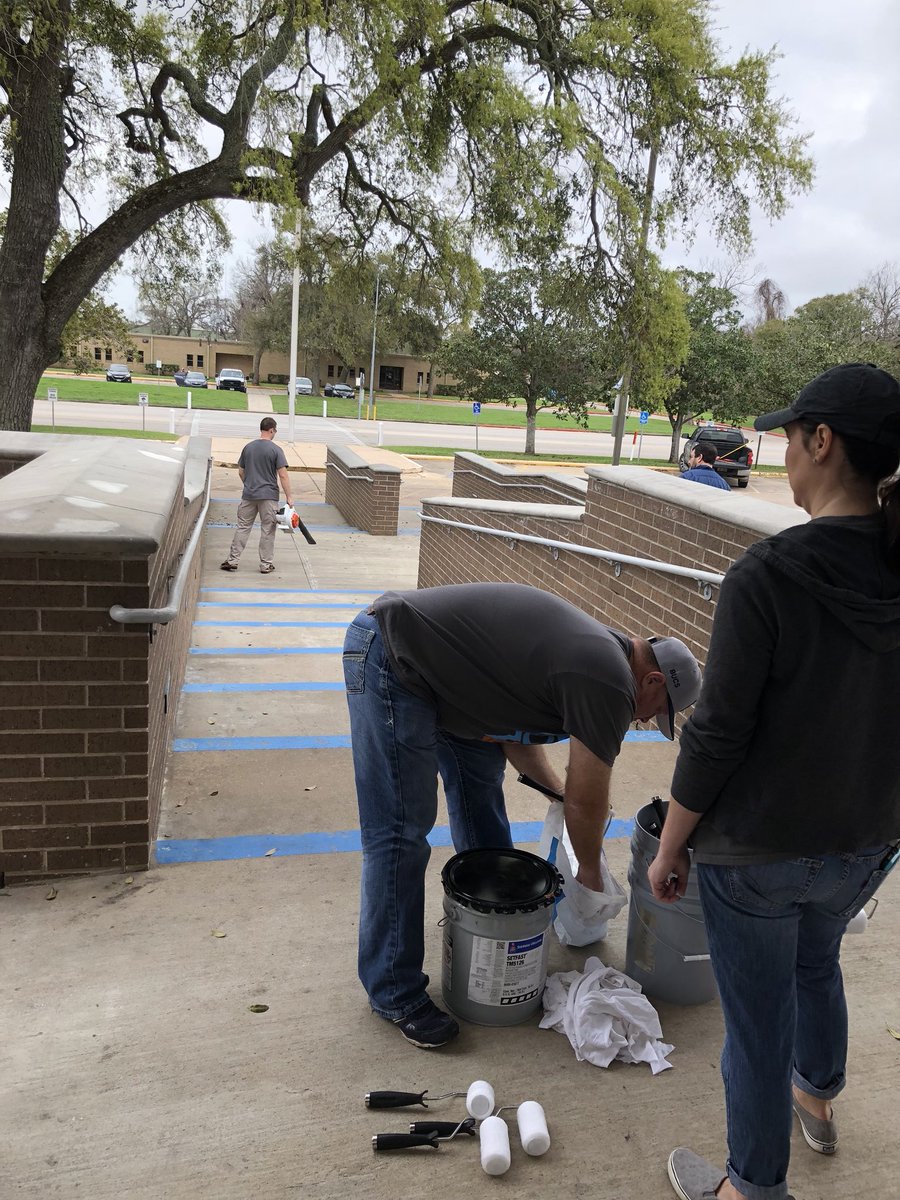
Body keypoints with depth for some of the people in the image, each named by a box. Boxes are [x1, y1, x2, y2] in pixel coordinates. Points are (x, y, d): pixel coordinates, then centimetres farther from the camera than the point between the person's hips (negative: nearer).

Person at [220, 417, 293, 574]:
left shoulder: (248, 447, 6)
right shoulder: (275, 450, -9)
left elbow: (241, 472, 13)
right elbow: (283, 476, -12)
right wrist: (289, 497, -8)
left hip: (248, 495, 4)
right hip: (269, 496, -4)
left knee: (243, 527, 10)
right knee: (267, 531, 4)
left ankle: (232, 560, 9)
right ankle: (266, 564, 7)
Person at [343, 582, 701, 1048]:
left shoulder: (595, 649, 13)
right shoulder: (610, 684, -16)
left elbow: (515, 727, 22)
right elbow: (587, 803, -8)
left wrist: (558, 789, 21)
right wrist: (590, 873, 9)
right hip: (391, 655, -11)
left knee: (480, 778, 19)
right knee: (401, 831, -7)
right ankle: (395, 993, 7)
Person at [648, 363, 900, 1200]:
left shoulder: (767, 576, -26)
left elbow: (716, 737, -22)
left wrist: (669, 847, -8)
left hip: (759, 850, -6)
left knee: (757, 1021, 15)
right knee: (817, 962, 33)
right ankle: (817, 1098, 59)